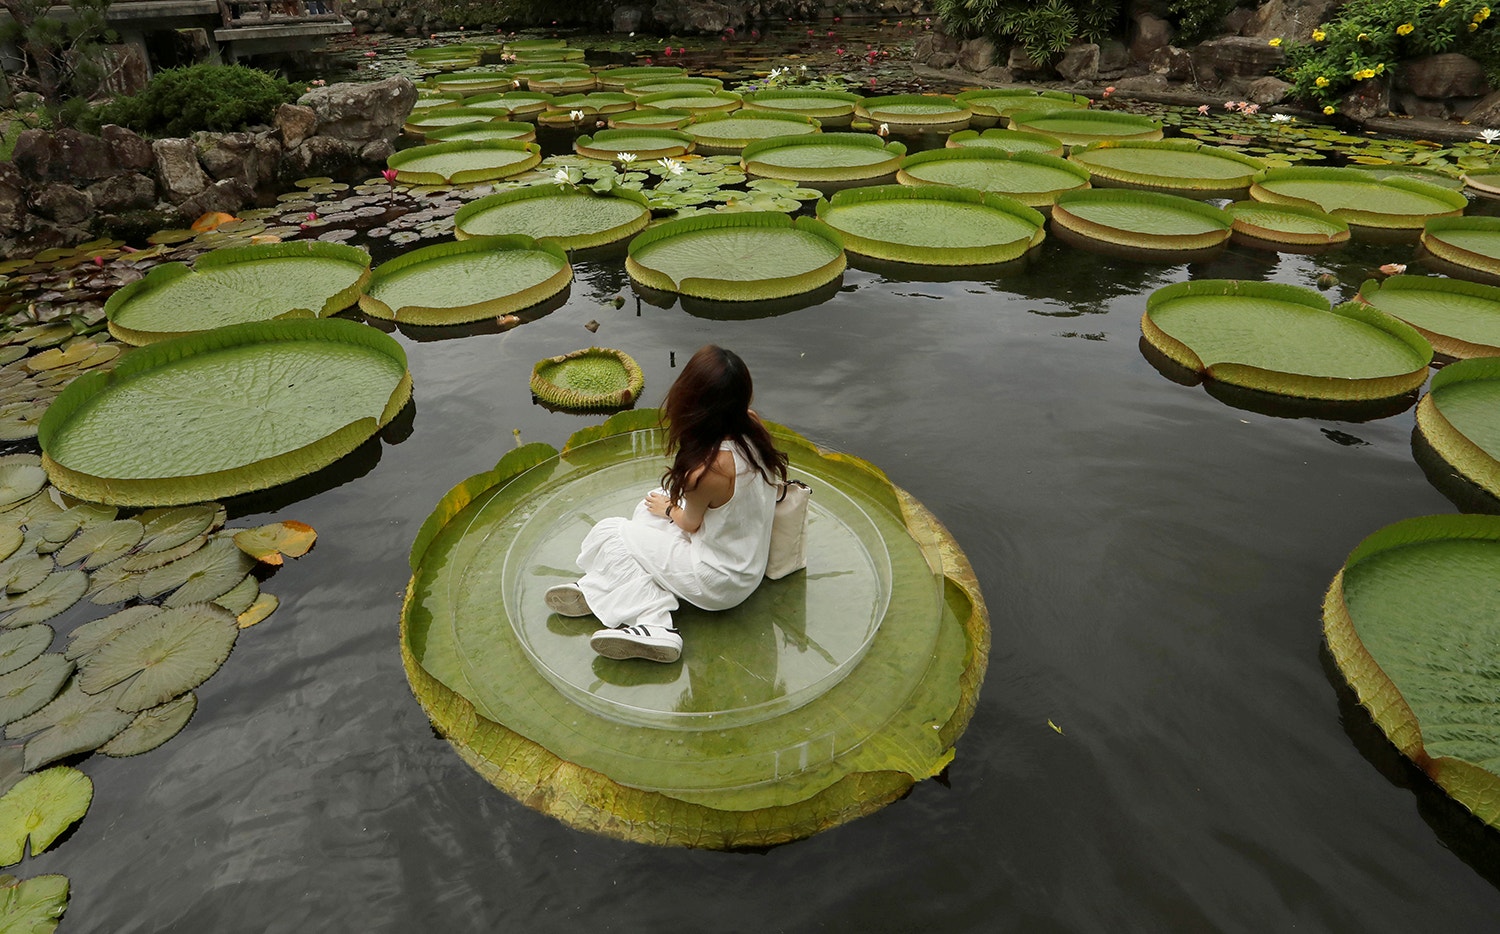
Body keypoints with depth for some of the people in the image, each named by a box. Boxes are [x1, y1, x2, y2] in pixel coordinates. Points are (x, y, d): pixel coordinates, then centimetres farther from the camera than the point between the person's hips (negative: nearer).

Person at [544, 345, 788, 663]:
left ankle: (656, 620, 1)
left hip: (719, 583, -8)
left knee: (608, 534, 1)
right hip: (748, 562, 8)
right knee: (650, 508, 20)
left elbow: (690, 524, -9)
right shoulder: (752, 425, -15)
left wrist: (668, 508, 8)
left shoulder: (706, 470, -35)